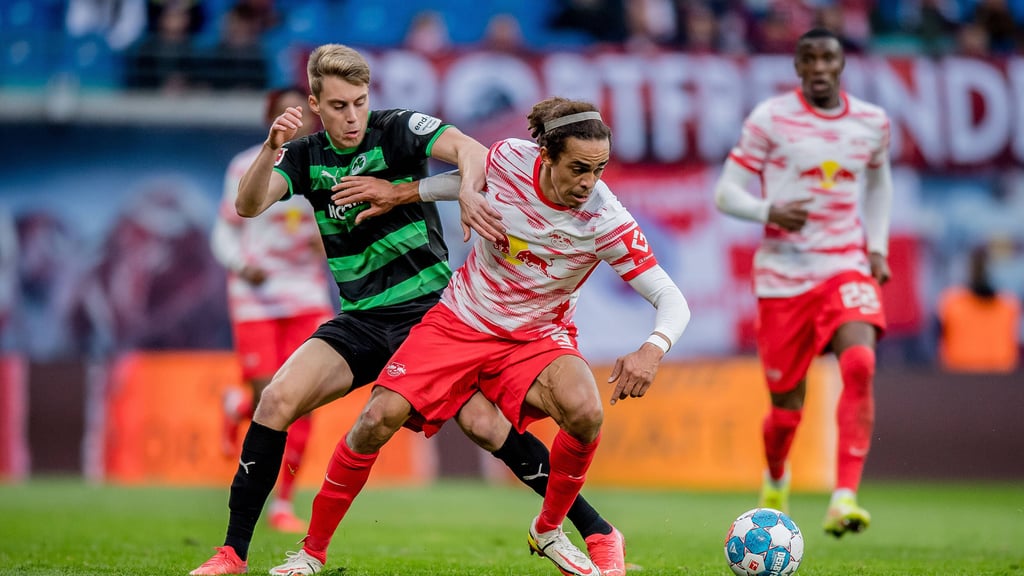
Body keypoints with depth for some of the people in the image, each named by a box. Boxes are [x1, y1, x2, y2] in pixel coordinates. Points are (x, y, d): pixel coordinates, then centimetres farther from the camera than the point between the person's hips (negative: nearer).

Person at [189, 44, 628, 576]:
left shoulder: (396, 130, -6)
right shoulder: (306, 157, 5)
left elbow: (470, 150, -22)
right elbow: (248, 205, -10)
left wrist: (469, 193, -44)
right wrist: (270, 149, -29)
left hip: (428, 310, -3)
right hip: (360, 322, 4)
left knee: (484, 423, -18)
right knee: (277, 399, -15)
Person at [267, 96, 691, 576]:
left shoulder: (606, 220, -23)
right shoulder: (508, 159, -17)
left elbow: (672, 299, -21)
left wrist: (652, 350, -41)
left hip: (537, 337, -1)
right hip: (460, 320, 1)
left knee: (586, 413, -31)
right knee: (378, 419, -14)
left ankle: (548, 531, -3)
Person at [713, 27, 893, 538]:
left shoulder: (872, 123, 7)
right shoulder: (770, 119, -4)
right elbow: (726, 193, -2)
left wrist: (877, 247, 15)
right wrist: (768, 212, -22)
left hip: (847, 267, 2)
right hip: (783, 277, -2)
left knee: (860, 363, -27)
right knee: (787, 407, 4)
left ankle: (845, 498, -30)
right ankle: (775, 478, 39)